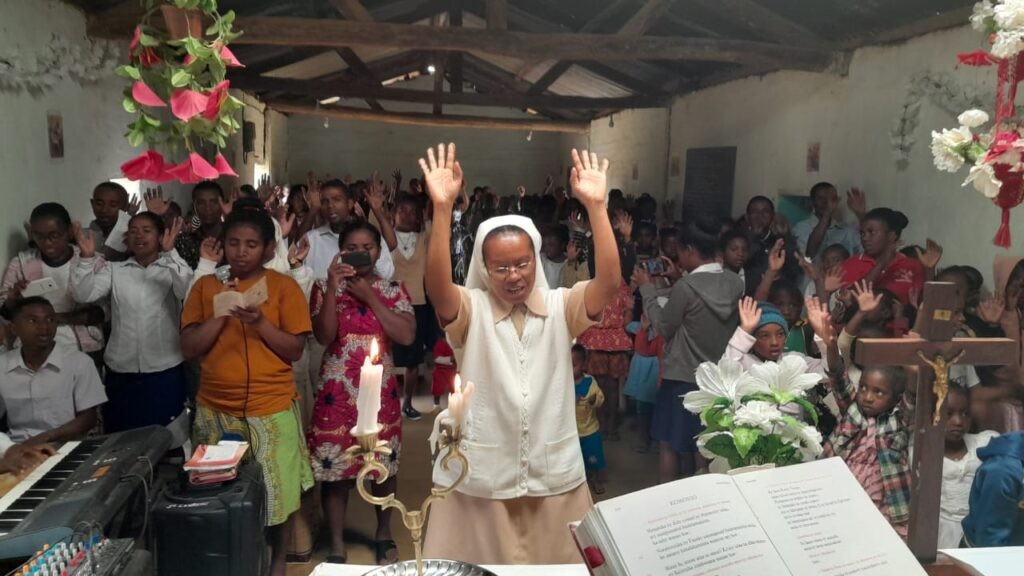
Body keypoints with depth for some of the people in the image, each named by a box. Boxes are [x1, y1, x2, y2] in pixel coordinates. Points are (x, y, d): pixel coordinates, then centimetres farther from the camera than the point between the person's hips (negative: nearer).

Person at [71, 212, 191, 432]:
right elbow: (83, 295, -3)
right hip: (121, 372, 2)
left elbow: (189, 292, -18)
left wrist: (170, 252, -26)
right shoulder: (113, 270, 9)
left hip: (165, 371, -2)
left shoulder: (171, 268, 2)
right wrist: (87, 258, -16)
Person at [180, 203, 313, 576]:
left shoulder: (284, 286, -3)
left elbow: (295, 350, -5)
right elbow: (188, 349, 0)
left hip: (271, 409, -2)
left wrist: (260, 322, -18)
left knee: (273, 490, 8)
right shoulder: (205, 286, 4)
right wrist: (220, 314, -13)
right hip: (215, 410, 2)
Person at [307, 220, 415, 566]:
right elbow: (324, 337, -14)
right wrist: (333, 287, -21)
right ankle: (337, 547, 20)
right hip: (337, 392, -1)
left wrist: (370, 296, -14)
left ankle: (384, 534, 34)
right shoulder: (325, 287, 0)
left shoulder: (394, 289, 2)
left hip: (381, 391, 1)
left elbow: (407, 336, -13)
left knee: (385, 464, 12)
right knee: (335, 468, 3)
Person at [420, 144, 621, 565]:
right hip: (479, 479, -1)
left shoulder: (561, 308, 0)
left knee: (558, 564, 15)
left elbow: (610, 280, -16)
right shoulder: (470, 310, -5)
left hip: (554, 478, 2)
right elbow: (436, 286, -25)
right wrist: (442, 207, -36)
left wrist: (596, 205, -26)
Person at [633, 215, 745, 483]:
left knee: (670, 444, 12)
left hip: (683, 378, -6)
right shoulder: (735, 283, -5)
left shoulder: (685, 288, -23)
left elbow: (663, 327, -11)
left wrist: (647, 288, -3)